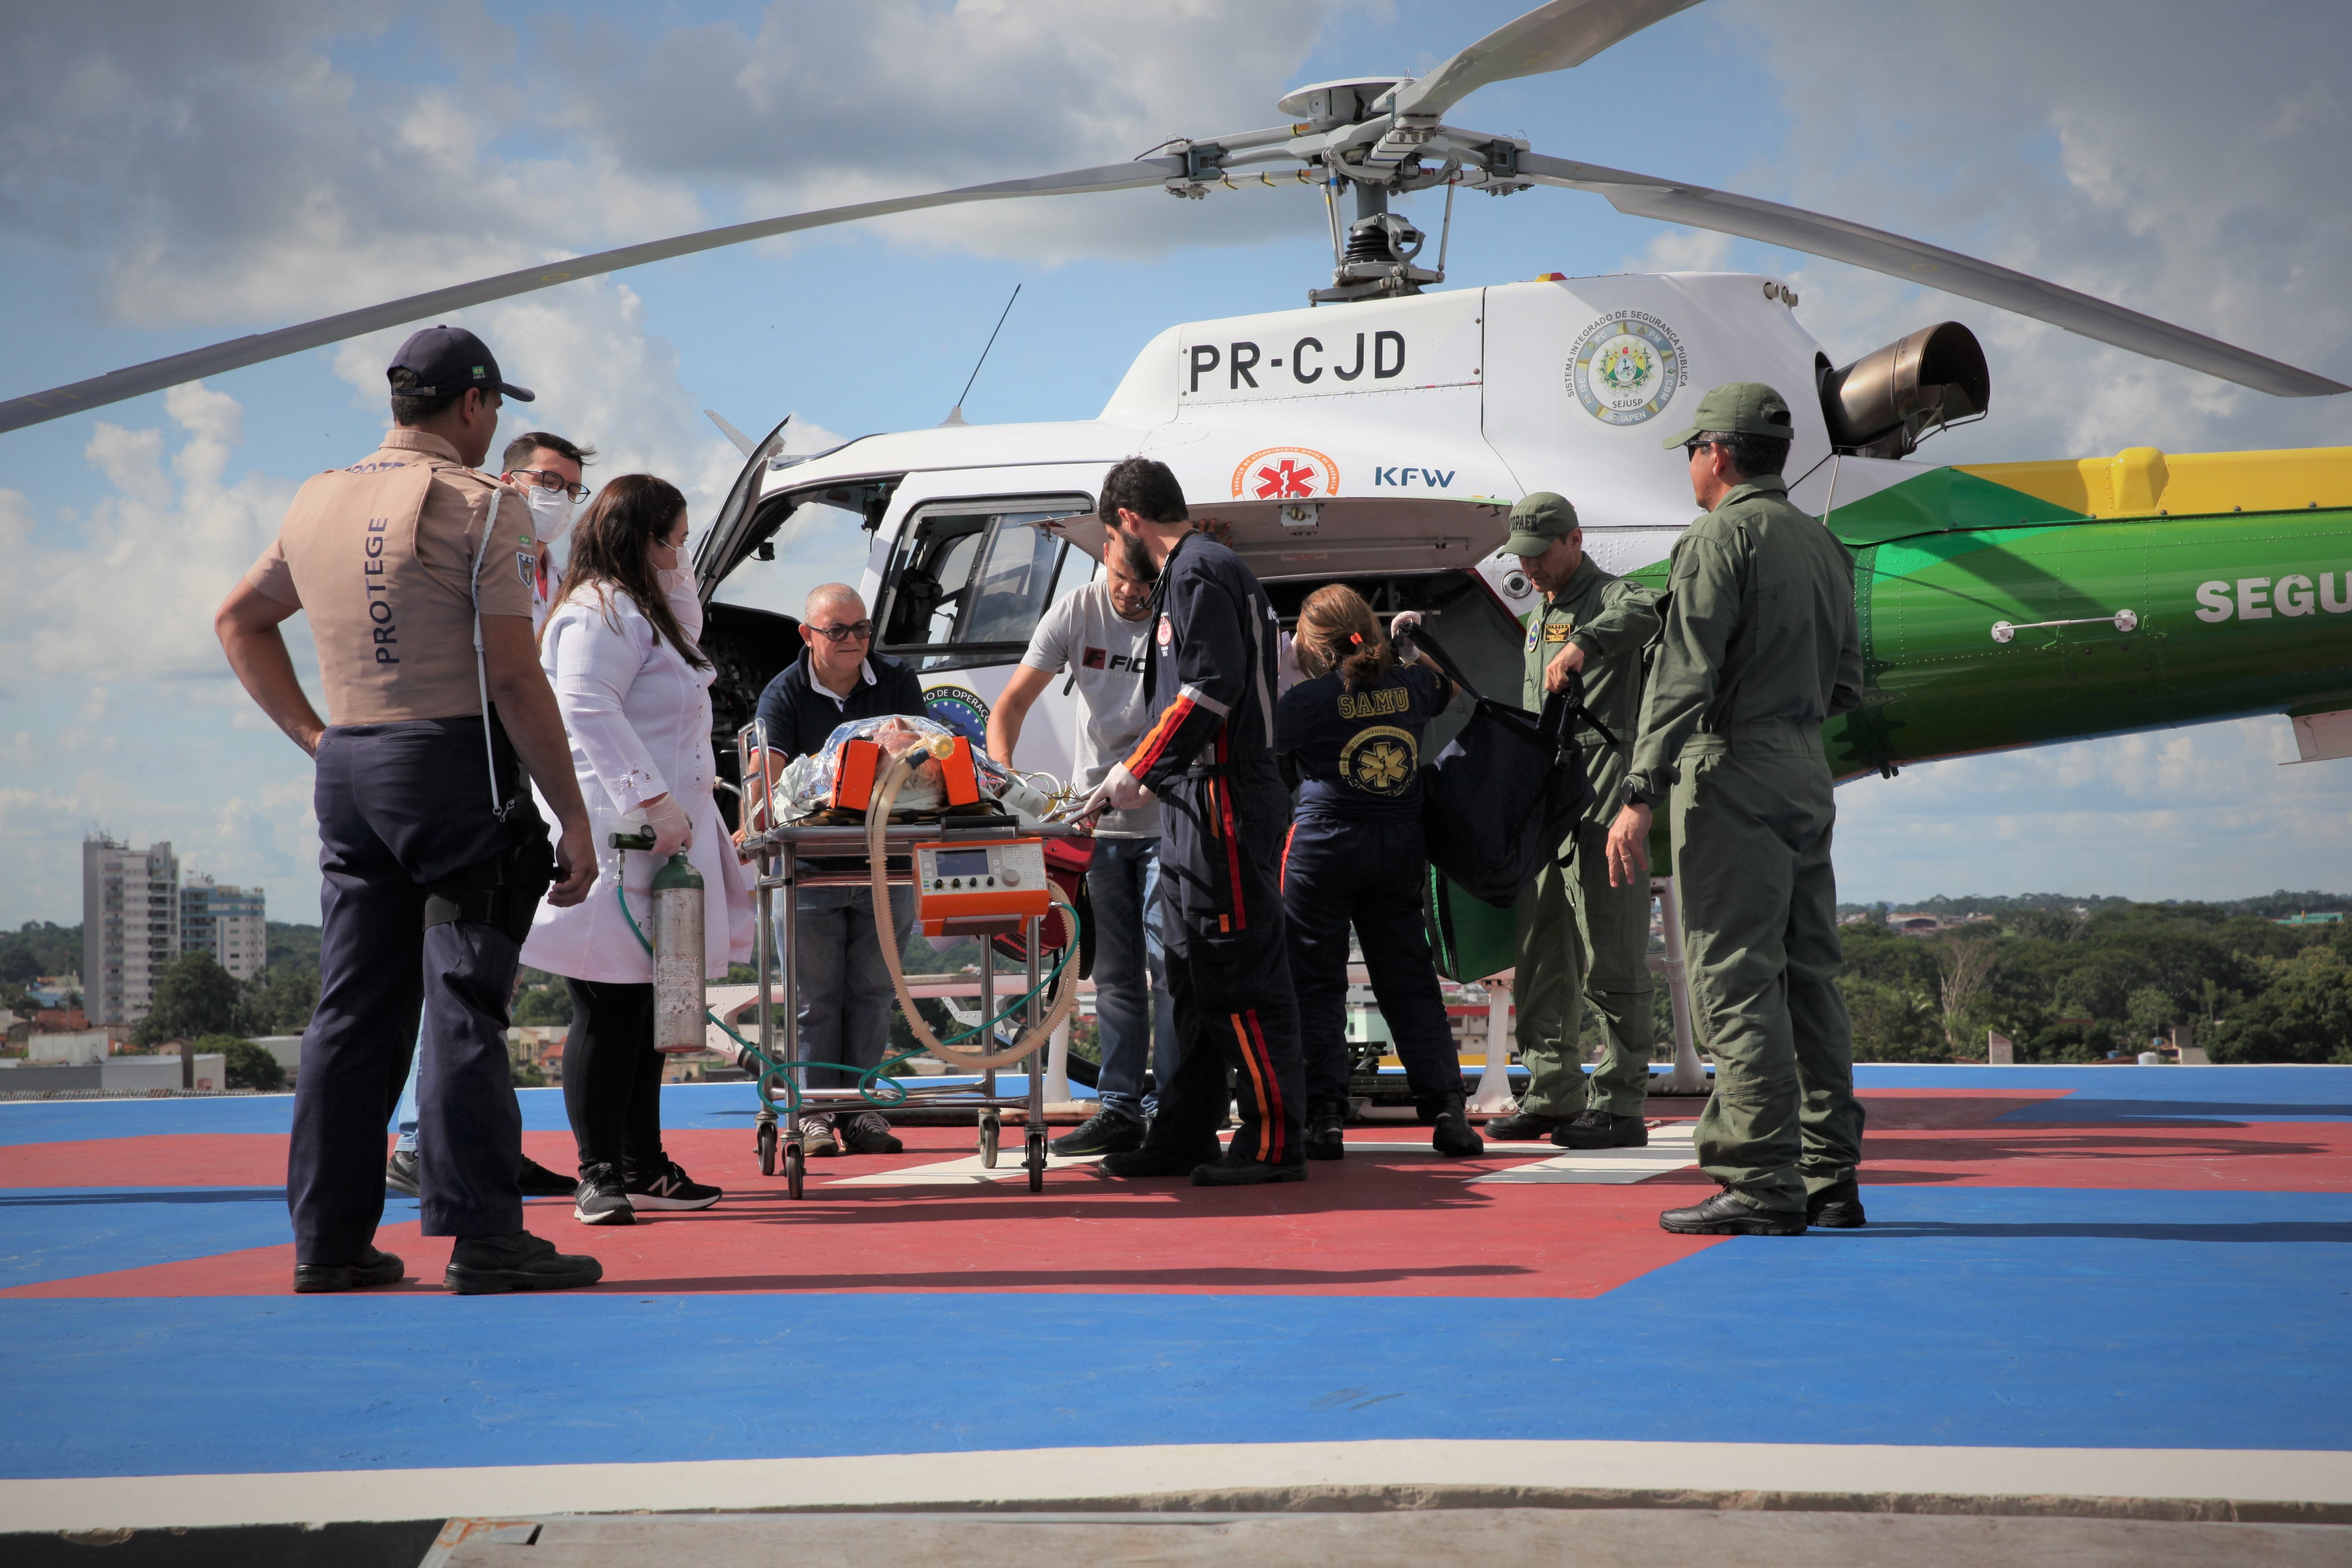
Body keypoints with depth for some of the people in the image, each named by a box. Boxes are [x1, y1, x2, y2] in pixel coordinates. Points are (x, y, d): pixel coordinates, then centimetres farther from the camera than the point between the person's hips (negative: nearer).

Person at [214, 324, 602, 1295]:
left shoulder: (317, 504, 13)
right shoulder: (475, 505, -8)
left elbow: (238, 618, 25)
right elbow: (515, 679, -13)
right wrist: (574, 817, -10)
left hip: (345, 772, 6)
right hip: (455, 763, -6)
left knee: (352, 1009, 9)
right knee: (462, 1004, -6)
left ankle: (329, 1240, 11)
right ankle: (483, 1238, -7)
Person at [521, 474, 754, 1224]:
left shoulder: (637, 609, 21)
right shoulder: (602, 613, -12)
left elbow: (688, 632, 40)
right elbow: (588, 708, -24)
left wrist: (676, 579, 22)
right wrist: (653, 799, -27)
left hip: (652, 840, 11)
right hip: (618, 842, -11)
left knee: (644, 1009, 14)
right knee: (610, 1011, -8)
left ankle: (642, 1167, 20)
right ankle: (600, 1175, -4)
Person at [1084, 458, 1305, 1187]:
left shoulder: (1200, 572, -9)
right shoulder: (1187, 574, 22)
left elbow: (1216, 685, -20)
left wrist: (1140, 769, -16)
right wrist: (1144, 775, 25)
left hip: (1225, 800, -11)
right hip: (1197, 807, 11)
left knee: (1242, 973, -9)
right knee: (1194, 975, 12)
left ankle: (1274, 1141, -7)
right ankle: (1184, 1136, 18)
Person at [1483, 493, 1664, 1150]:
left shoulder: (1612, 596, -5)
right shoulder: (1541, 614, 23)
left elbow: (1646, 613, -31)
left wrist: (1583, 643, -47)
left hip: (1601, 799, -9)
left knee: (1609, 960, -8)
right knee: (1539, 957, 10)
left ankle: (1620, 1105, -5)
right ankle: (1552, 1095, 17)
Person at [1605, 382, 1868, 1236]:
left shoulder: (1721, 536, -8)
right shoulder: (1825, 546, 17)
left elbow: (1683, 677, -17)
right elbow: (1847, 683, 20)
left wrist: (1640, 796, -19)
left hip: (1733, 774, -8)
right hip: (1808, 771, 8)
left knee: (1738, 982, -8)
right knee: (1807, 977, 10)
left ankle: (1763, 1185, -10)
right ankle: (1829, 1178, 11)